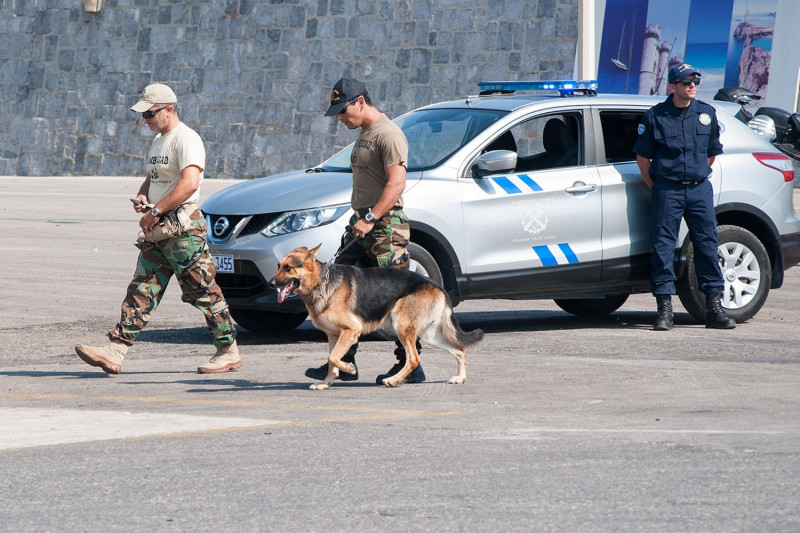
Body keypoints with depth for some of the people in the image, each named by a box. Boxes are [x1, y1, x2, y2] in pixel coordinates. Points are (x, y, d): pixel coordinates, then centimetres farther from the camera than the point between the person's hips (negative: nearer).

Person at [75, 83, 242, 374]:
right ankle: (115, 351, -5)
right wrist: (141, 197, 7)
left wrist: (156, 211, -23)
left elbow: (189, 184, -25)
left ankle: (229, 352, 6)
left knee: (203, 292, -3)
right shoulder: (158, 141, 19)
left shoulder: (186, 139, -13)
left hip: (183, 227, -9)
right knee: (141, 290, 2)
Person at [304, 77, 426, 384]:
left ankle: (411, 367, -3)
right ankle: (343, 363, 10)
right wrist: (359, 219, 19)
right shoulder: (364, 134, 19)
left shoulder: (389, 135, -13)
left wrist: (371, 219, -25)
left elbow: (396, 183, -21)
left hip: (385, 225, -10)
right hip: (361, 224, 10)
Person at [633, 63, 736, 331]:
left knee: (707, 244, 3)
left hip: (700, 189, 3)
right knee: (663, 246, -5)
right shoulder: (655, 116, -2)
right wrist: (656, 188, 4)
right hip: (667, 191, -3)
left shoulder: (706, 113, 8)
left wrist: (698, 177, 14)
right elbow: (643, 157, 4)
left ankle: (714, 309, 9)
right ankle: (664, 311, -1)